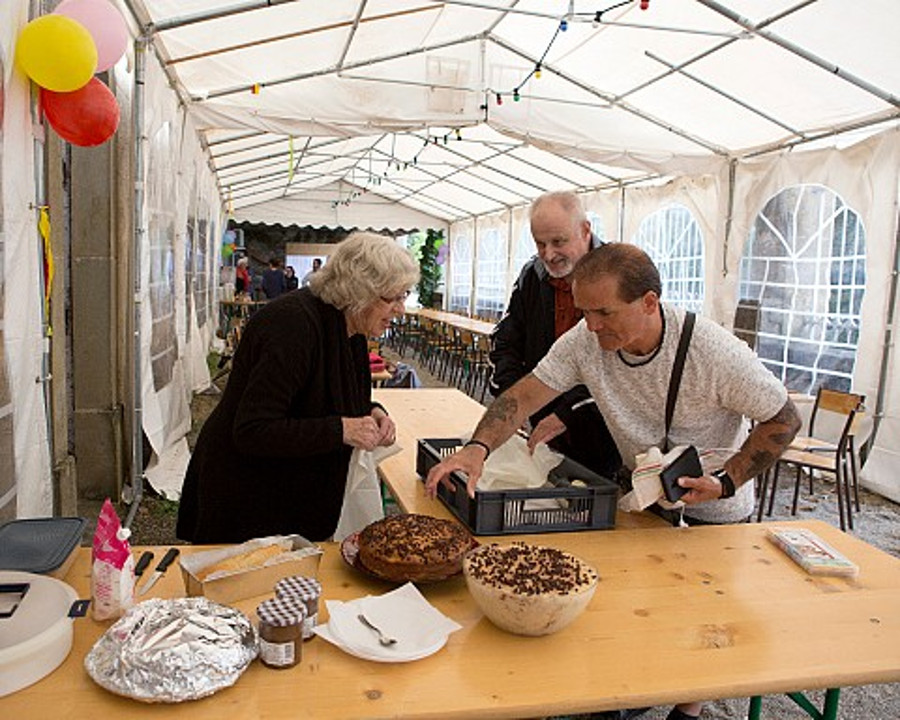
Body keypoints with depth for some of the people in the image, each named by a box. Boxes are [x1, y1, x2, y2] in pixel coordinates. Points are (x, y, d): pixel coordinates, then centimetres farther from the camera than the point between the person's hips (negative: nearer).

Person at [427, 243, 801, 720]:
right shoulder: (585, 341, -19)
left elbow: (783, 420, -17)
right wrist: (477, 448, -37)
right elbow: (524, 395, -21)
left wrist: (726, 482, -27)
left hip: (711, 506, -3)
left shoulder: (714, 352, -29)